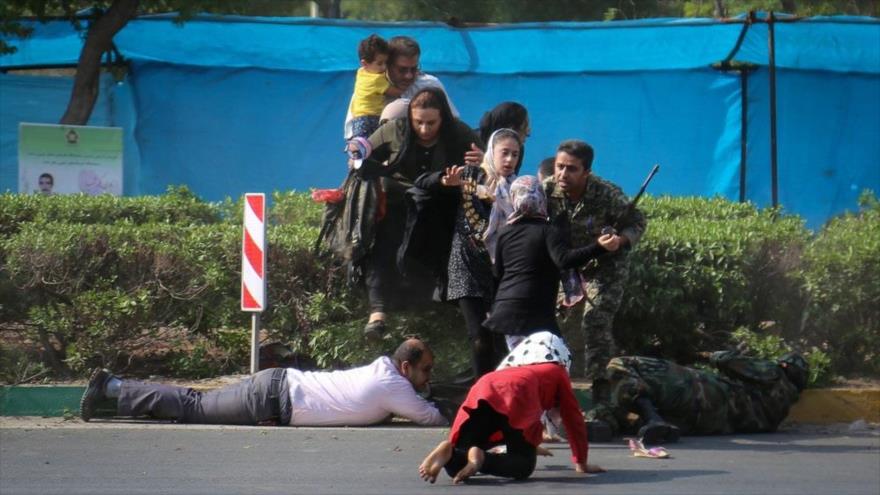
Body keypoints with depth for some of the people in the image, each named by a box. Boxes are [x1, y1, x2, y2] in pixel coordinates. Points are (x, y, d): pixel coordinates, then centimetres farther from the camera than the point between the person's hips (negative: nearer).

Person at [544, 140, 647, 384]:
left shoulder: (606, 194, -27)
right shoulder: (547, 190, -19)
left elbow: (636, 222, -14)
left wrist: (620, 240, -33)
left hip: (604, 266, -4)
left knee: (595, 326, -15)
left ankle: (599, 387, -5)